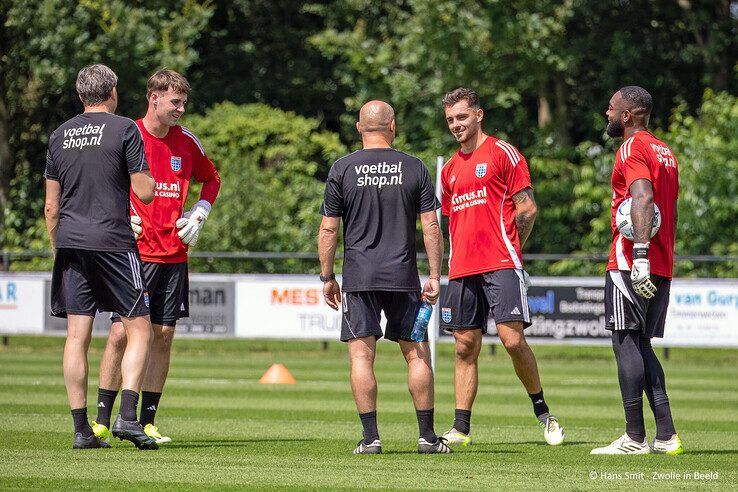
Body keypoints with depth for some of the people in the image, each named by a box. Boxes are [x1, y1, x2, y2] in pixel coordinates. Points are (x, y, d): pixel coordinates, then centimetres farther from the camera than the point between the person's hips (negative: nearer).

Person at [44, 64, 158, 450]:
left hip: (70, 243, 5)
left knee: (77, 337, 4)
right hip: (113, 242, -5)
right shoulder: (124, 130, -3)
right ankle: (127, 416, -12)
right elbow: (145, 193, -5)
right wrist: (148, 177, 16)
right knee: (139, 330, 3)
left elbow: (51, 207, 12)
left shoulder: (59, 136, 11)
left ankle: (81, 429, 2)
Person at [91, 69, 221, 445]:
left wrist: (198, 215, 11)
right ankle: (102, 421, -3)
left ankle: (147, 422, 8)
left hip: (174, 255, 5)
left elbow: (211, 179, 26)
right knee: (121, 332, -9)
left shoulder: (187, 142, 9)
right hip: (135, 252, -4)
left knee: (163, 337, 3)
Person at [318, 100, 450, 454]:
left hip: (359, 278, -1)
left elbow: (329, 229, 0)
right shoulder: (414, 168, 2)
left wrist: (327, 278, 8)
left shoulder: (342, 169, 1)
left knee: (361, 355, 0)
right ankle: (427, 436, 8)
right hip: (403, 276, 1)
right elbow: (431, 226, 0)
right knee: (417, 354, 8)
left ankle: (370, 437, -6)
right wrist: (435, 276, 5)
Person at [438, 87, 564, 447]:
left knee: (513, 339, -13)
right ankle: (461, 429, 6)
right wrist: (460, 257, 12)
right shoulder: (450, 169, 18)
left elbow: (527, 208, -3)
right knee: (465, 347, 5)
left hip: (501, 266, -6)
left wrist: (507, 248, 1)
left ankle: (543, 413, 4)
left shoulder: (502, 153, -1)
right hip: (462, 269, 6)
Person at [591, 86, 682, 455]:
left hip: (631, 264, -9)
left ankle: (635, 438, -9)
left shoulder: (633, 148, -8)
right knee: (641, 345, 12)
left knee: (626, 342, -7)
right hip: (662, 267, 9)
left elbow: (643, 197, -23)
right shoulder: (665, 152, 21)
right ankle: (666, 436, 5)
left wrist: (640, 254, -30)